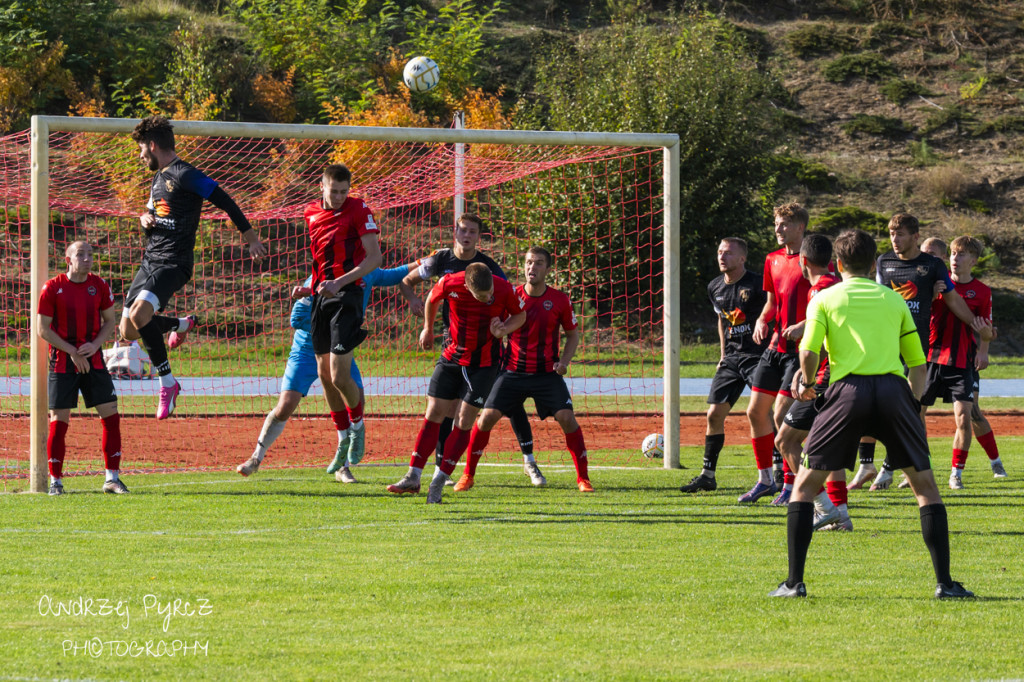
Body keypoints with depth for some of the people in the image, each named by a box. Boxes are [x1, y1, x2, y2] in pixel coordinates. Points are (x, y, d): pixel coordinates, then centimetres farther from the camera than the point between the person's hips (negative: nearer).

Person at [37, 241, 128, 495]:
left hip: (93, 360, 3)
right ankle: (55, 481, 6)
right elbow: (43, 329, -6)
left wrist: (95, 345, -8)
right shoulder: (53, 288, -6)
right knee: (59, 421, -3)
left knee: (111, 415, -3)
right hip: (62, 362, -3)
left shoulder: (99, 285, 4)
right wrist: (72, 352, -13)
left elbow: (110, 321, 11)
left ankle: (112, 478, 5)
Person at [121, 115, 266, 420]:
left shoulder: (184, 175, -12)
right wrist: (145, 219, 6)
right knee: (128, 331, 7)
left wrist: (250, 236, -11)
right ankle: (183, 324, 32)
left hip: (173, 263, -9)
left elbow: (225, 202, -12)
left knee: (139, 314, -29)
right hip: (150, 260, 9)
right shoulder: (158, 178, 17)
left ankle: (167, 383, -17)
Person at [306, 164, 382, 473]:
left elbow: (375, 257, -14)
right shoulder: (311, 212, 10)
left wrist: (340, 282, -22)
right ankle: (343, 439, 22)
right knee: (324, 374, 8)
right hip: (321, 295, 6)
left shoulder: (358, 210, -9)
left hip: (347, 294, -6)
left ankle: (357, 425, 14)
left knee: (339, 375, -13)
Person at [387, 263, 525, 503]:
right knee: (434, 413, -1)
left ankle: (438, 483, -1)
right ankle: (413, 477, 2)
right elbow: (432, 300, 6)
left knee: (464, 421, -6)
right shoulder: (450, 284, -19)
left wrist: (504, 330, -19)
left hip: (483, 363, -2)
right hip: (452, 355, 2)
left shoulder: (504, 290, -21)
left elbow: (520, 315, 0)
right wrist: (428, 329, 19)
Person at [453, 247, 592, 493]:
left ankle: (583, 478, -2)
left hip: (547, 373, -1)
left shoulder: (559, 300, -4)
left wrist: (564, 361, -6)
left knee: (567, 418, -15)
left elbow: (573, 334, 9)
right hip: (514, 371, 1)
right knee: (487, 417, -9)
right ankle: (468, 475, 6)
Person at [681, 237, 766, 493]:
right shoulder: (715, 287, 8)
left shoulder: (757, 284, -13)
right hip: (731, 357, 7)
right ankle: (707, 475, 12)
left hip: (758, 355, -6)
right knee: (714, 413, 3)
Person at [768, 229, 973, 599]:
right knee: (925, 485, 12)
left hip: (849, 389, -1)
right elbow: (918, 363, 19)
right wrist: (913, 402, 30)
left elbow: (808, 352, 1)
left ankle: (794, 582, 2)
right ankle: (944, 582, 4)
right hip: (894, 388, 2)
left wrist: (806, 382, 21)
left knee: (805, 483, 10)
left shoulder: (825, 298, 15)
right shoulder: (894, 299, 21)